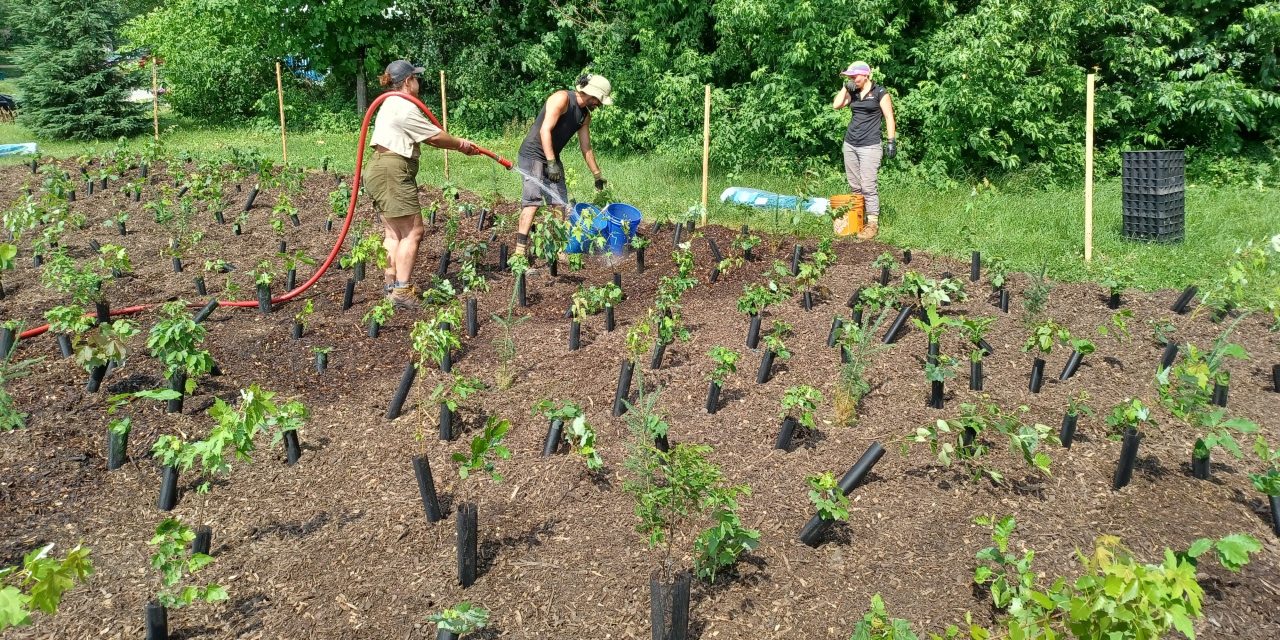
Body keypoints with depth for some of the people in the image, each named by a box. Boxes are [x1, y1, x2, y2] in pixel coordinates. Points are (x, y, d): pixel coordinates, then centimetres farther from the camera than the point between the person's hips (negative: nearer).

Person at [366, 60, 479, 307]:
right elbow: (435, 136, -8)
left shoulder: (393, 104, 20)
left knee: (394, 233, 12)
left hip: (382, 172, 11)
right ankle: (402, 292, -11)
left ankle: (391, 286, 13)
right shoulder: (405, 107, -14)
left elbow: (428, 137, 16)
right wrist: (461, 144, 9)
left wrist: (458, 144, 10)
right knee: (412, 231, -9)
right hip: (393, 173, -11)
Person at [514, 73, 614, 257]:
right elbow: (545, 130, -23)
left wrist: (597, 175, 22)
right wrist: (551, 163, -28)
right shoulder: (562, 98, -15)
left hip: (552, 159, 9)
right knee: (533, 199, -19)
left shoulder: (585, 115, 10)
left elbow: (586, 147, 19)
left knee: (560, 203, 5)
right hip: (533, 154, -9)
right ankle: (520, 248, -24)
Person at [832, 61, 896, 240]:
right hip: (849, 144, 6)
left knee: (868, 186, -11)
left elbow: (889, 118, -4)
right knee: (854, 185, 7)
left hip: (869, 146, -6)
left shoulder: (880, 93, -3)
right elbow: (836, 105, 5)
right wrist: (845, 87, 3)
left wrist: (892, 141, -10)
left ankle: (873, 222, -7)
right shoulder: (853, 93, 14)